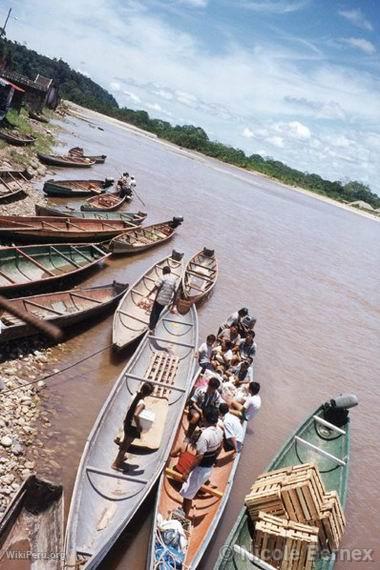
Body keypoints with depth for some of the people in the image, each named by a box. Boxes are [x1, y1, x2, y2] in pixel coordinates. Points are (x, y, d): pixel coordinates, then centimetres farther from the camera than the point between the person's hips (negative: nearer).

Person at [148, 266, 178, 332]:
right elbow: (175, 291, 7)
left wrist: (149, 294, -14)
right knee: (158, 313, 20)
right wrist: (173, 298, 21)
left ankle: (151, 327, 10)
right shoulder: (174, 279, 4)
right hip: (166, 301, 5)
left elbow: (156, 287, -18)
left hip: (159, 299, -5)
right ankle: (153, 326, 26)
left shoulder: (163, 278, -11)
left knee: (153, 312, 10)